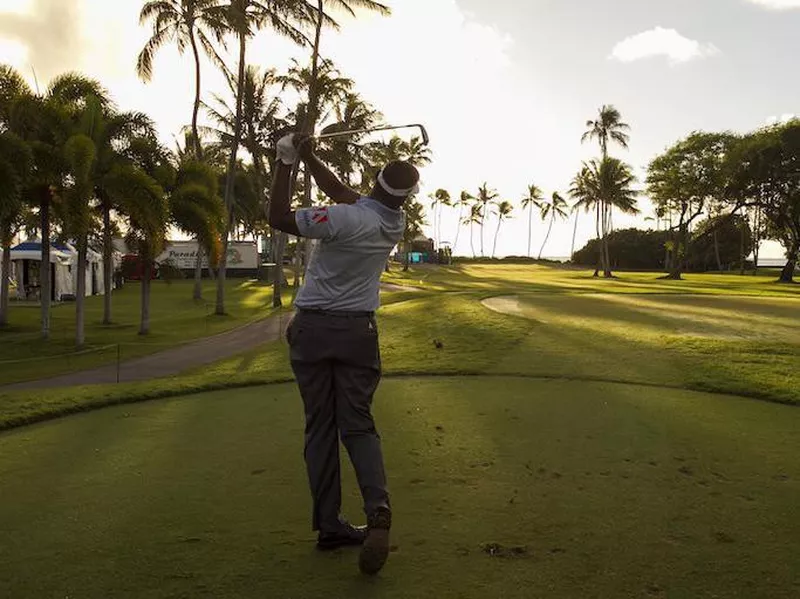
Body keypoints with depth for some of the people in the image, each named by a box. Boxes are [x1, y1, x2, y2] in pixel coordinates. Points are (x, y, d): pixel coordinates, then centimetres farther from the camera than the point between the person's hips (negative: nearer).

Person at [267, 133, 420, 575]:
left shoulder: (346, 218, -17)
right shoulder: (395, 224, 1)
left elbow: (279, 218, -14)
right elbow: (343, 193, 12)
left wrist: (284, 166, -5)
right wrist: (308, 158, 15)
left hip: (311, 328, -3)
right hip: (357, 331, 3)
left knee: (320, 427, 6)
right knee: (357, 424, 7)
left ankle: (329, 525, 8)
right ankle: (377, 509, -15)